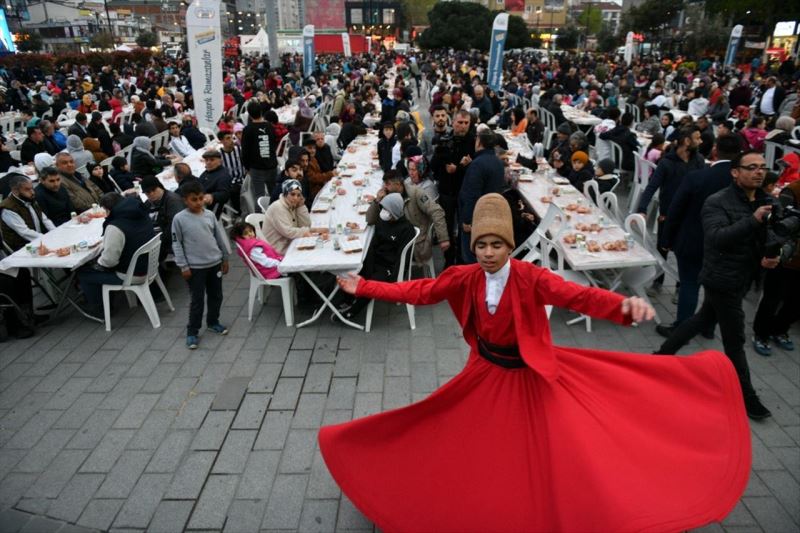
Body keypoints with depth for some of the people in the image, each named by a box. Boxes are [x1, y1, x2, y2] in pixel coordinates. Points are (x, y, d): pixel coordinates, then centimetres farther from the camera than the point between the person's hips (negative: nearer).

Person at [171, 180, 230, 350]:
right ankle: (192, 331, 16)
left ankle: (213, 322, 36)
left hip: (215, 263, 4)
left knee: (216, 296, 16)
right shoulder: (179, 219, -10)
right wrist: (183, 266, -8)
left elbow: (220, 237, 8)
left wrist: (225, 258, 10)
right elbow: (176, 244, -6)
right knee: (197, 300, 2)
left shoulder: (210, 215, 0)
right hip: (195, 267, -4)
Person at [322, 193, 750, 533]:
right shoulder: (465, 278, -11)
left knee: (549, 454, 3)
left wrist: (625, 306, -55)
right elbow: (419, 291, -7)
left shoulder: (530, 277, -22)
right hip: (487, 372, 4)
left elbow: (577, 296, -36)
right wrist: (363, 288, -9)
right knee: (478, 450, 17)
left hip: (530, 374, -3)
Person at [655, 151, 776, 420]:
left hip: (740, 279, 8)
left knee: (703, 319, 22)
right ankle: (746, 398, 18)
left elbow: (769, 238, 12)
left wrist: (770, 257, -8)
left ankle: (663, 354, 40)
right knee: (735, 341, 3)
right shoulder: (717, 202, -17)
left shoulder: (763, 202, 5)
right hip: (722, 279, -8)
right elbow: (717, 238, -31)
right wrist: (752, 220, -36)